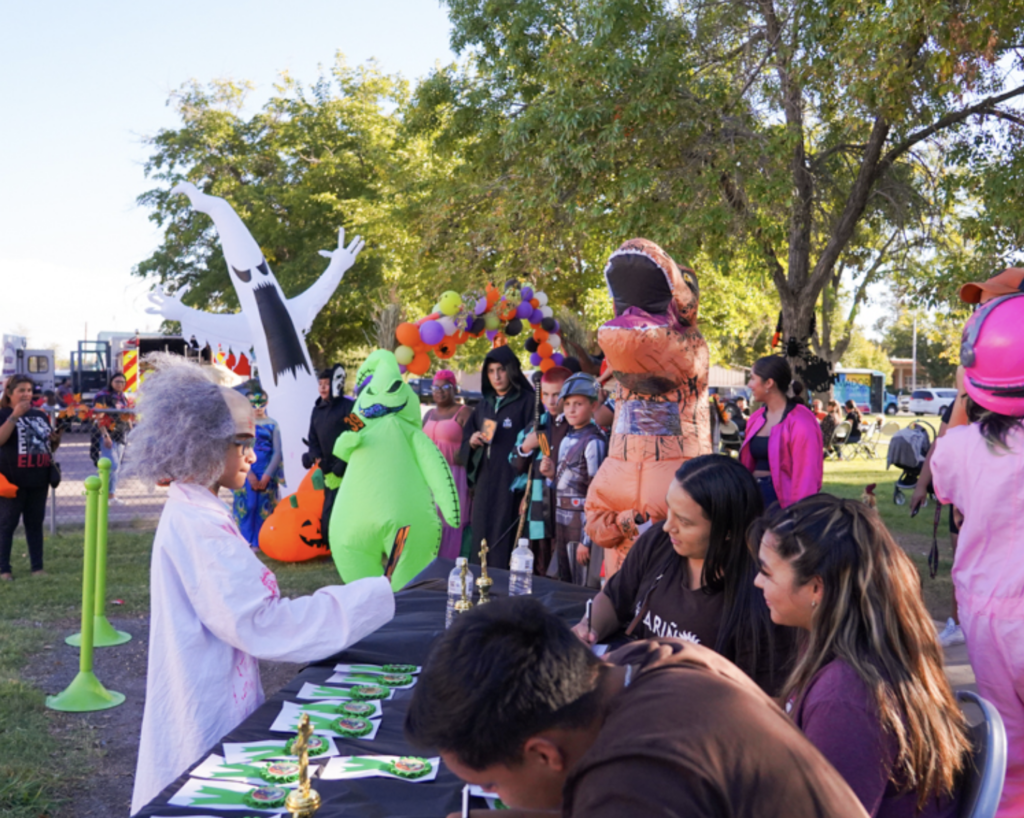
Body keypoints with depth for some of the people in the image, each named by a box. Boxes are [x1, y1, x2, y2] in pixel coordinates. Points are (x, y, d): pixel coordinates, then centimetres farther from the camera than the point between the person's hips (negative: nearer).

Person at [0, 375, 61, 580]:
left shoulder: (40, 415, 14)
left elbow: (50, 446, 23)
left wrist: (56, 440, 1)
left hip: (38, 480, 5)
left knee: (35, 523, 10)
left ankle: (37, 566, 15)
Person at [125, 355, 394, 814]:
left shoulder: (189, 513, 11)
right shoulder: (200, 527, -23)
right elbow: (261, 623, -28)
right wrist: (373, 598, -25)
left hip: (206, 715, 10)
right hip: (208, 727, -10)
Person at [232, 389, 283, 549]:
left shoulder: (272, 425, 4)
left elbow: (277, 452, 0)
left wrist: (267, 476, -8)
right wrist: (250, 474, -11)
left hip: (267, 472, 0)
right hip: (246, 473, 0)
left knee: (264, 508, 2)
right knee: (246, 506, 0)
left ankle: (260, 543, 11)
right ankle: (246, 541, 11)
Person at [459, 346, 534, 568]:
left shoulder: (527, 402, -3)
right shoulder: (484, 405, 17)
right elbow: (465, 439, 21)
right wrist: (471, 441, -4)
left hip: (511, 482, -6)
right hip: (484, 482, 6)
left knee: (504, 542, -8)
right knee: (482, 542, 5)